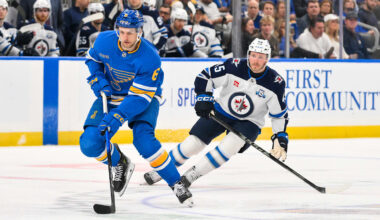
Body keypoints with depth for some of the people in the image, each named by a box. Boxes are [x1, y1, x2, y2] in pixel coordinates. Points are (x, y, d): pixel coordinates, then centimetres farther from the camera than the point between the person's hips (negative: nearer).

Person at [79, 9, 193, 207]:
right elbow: (93, 58, 8)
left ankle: (176, 182, -12)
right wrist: (98, 81, -11)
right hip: (111, 95, 4)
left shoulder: (150, 58, -29)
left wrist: (115, 117, -39)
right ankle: (120, 164, 18)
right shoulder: (104, 41, -17)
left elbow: (140, 97, -29)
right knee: (89, 144, -13)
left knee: (143, 140, -30)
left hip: (144, 97, -4)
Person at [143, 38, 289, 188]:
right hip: (221, 111, 1)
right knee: (193, 143, -5)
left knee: (229, 145, -29)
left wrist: (280, 138, -16)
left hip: (249, 122, -1)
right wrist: (203, 97, -18)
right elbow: (206, 76, -6)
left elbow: (280, 114, -8)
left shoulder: (275, 82, -17)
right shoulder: (234, 66, -17)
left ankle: (194, 173, -15)